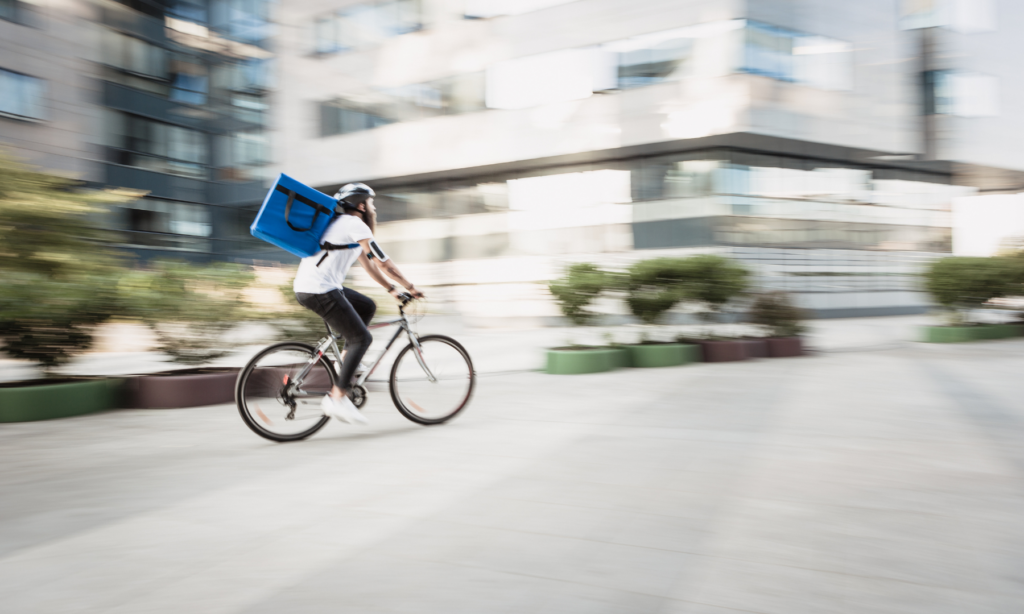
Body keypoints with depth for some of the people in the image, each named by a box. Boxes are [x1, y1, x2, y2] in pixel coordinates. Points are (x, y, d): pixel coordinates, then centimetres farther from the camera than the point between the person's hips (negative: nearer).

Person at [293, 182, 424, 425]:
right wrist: (411, 287, 1)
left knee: (367, 307, 20)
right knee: (361, 338, -8)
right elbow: (384, 263, -9)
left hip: (308, 286, 10)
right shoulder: (355, 225, -8)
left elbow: (369, 263, 27)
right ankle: (337, 398, -9)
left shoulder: (346, 224, 23)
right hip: (319, 290, -10)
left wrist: (391, 288, 25)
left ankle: (346, 359, 17)